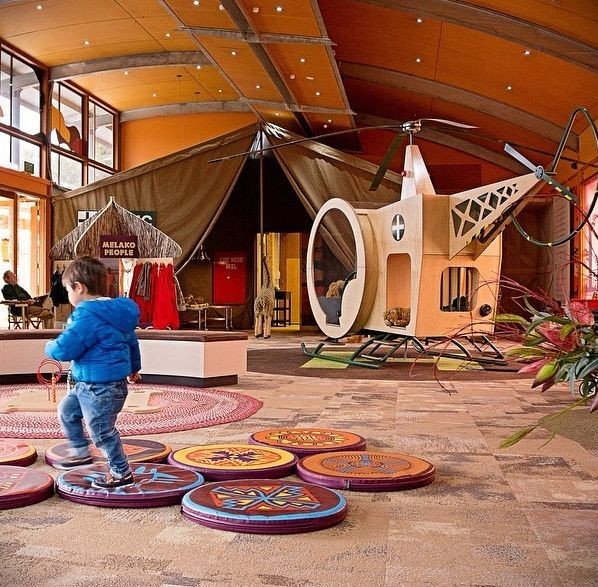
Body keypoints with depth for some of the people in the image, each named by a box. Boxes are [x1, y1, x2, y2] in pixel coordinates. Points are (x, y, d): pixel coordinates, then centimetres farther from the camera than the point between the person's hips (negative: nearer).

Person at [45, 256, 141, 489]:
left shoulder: (88, 316, -24)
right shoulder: (112, 311, 8)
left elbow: (64, 349, -27)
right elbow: (131, 341, 20)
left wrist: (50, 347, -2)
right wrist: (133, 368, 36)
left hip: (100, 387, -11)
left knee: (102, 432, 4)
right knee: (67, 411, 25)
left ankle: (122, 473, 19)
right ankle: (80, 452, 40)